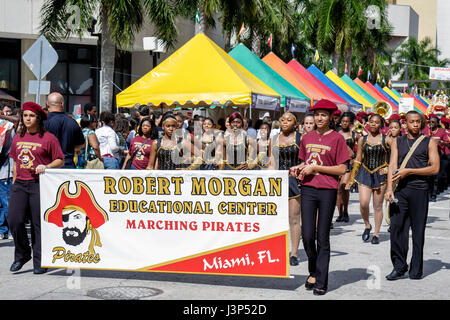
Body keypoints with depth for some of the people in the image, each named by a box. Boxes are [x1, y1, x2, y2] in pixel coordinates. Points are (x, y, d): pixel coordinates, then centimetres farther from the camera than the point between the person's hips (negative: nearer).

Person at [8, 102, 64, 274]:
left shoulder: (48, 138, -1)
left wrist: (46, 166, -17)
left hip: (40, 184, -4)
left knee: (39, 224, -1)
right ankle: (22, 254, 15)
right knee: (14, 220, -7)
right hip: (20, 184, 4)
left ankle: (39, 262, 9)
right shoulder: (18, 138, 14)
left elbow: (60, 160, 0)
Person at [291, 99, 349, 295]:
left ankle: (321, 282, 8)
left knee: (322, 238, 1)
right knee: (307, 235, 2)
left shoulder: (337, 138, -2)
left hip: (328, 191, -4)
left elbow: (342, 169, -6)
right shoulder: (307, 138, 12)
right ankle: (313, 272, 24)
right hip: (308, 189, 4)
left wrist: (315, 168, -11)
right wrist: (298, 168, 2)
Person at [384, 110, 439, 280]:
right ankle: (399, 267, 6)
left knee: (418, 230, 3)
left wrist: (409, 171, -9)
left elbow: (435, 168, -2)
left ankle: (416, 269, 11)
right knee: (396, 227, -4)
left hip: (419, 190, -2)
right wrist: (389, 188, -8)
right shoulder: (397, 142, 14)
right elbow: (392, 166, 6)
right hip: (399, 190, 2)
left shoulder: (429, 142, 6)